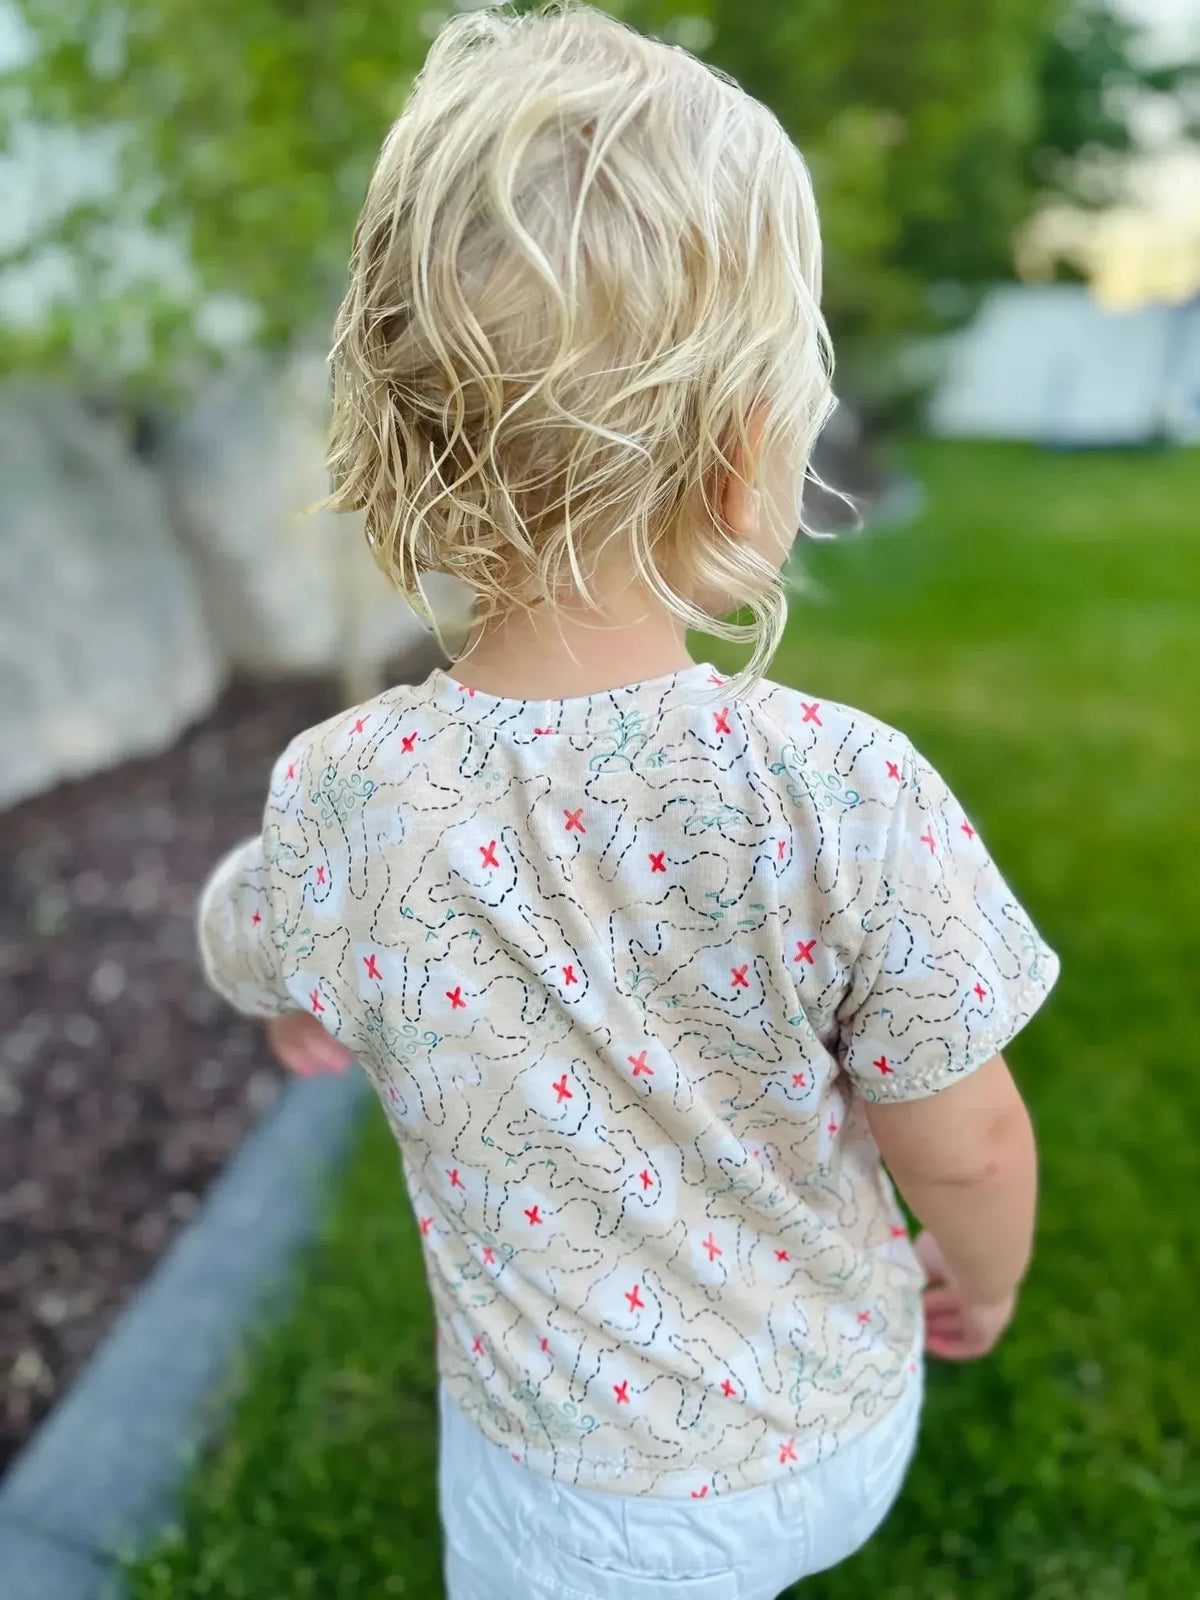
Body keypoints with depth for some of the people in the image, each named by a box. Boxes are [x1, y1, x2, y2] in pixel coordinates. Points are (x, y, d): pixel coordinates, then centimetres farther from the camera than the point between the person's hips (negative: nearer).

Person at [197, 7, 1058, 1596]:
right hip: (845, 1420, 0)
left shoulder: (341, 807, -25)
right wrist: (983, 1276, 6)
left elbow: (251, 961, -2)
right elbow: (964, 1145, -18)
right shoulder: (850, 793, -31)